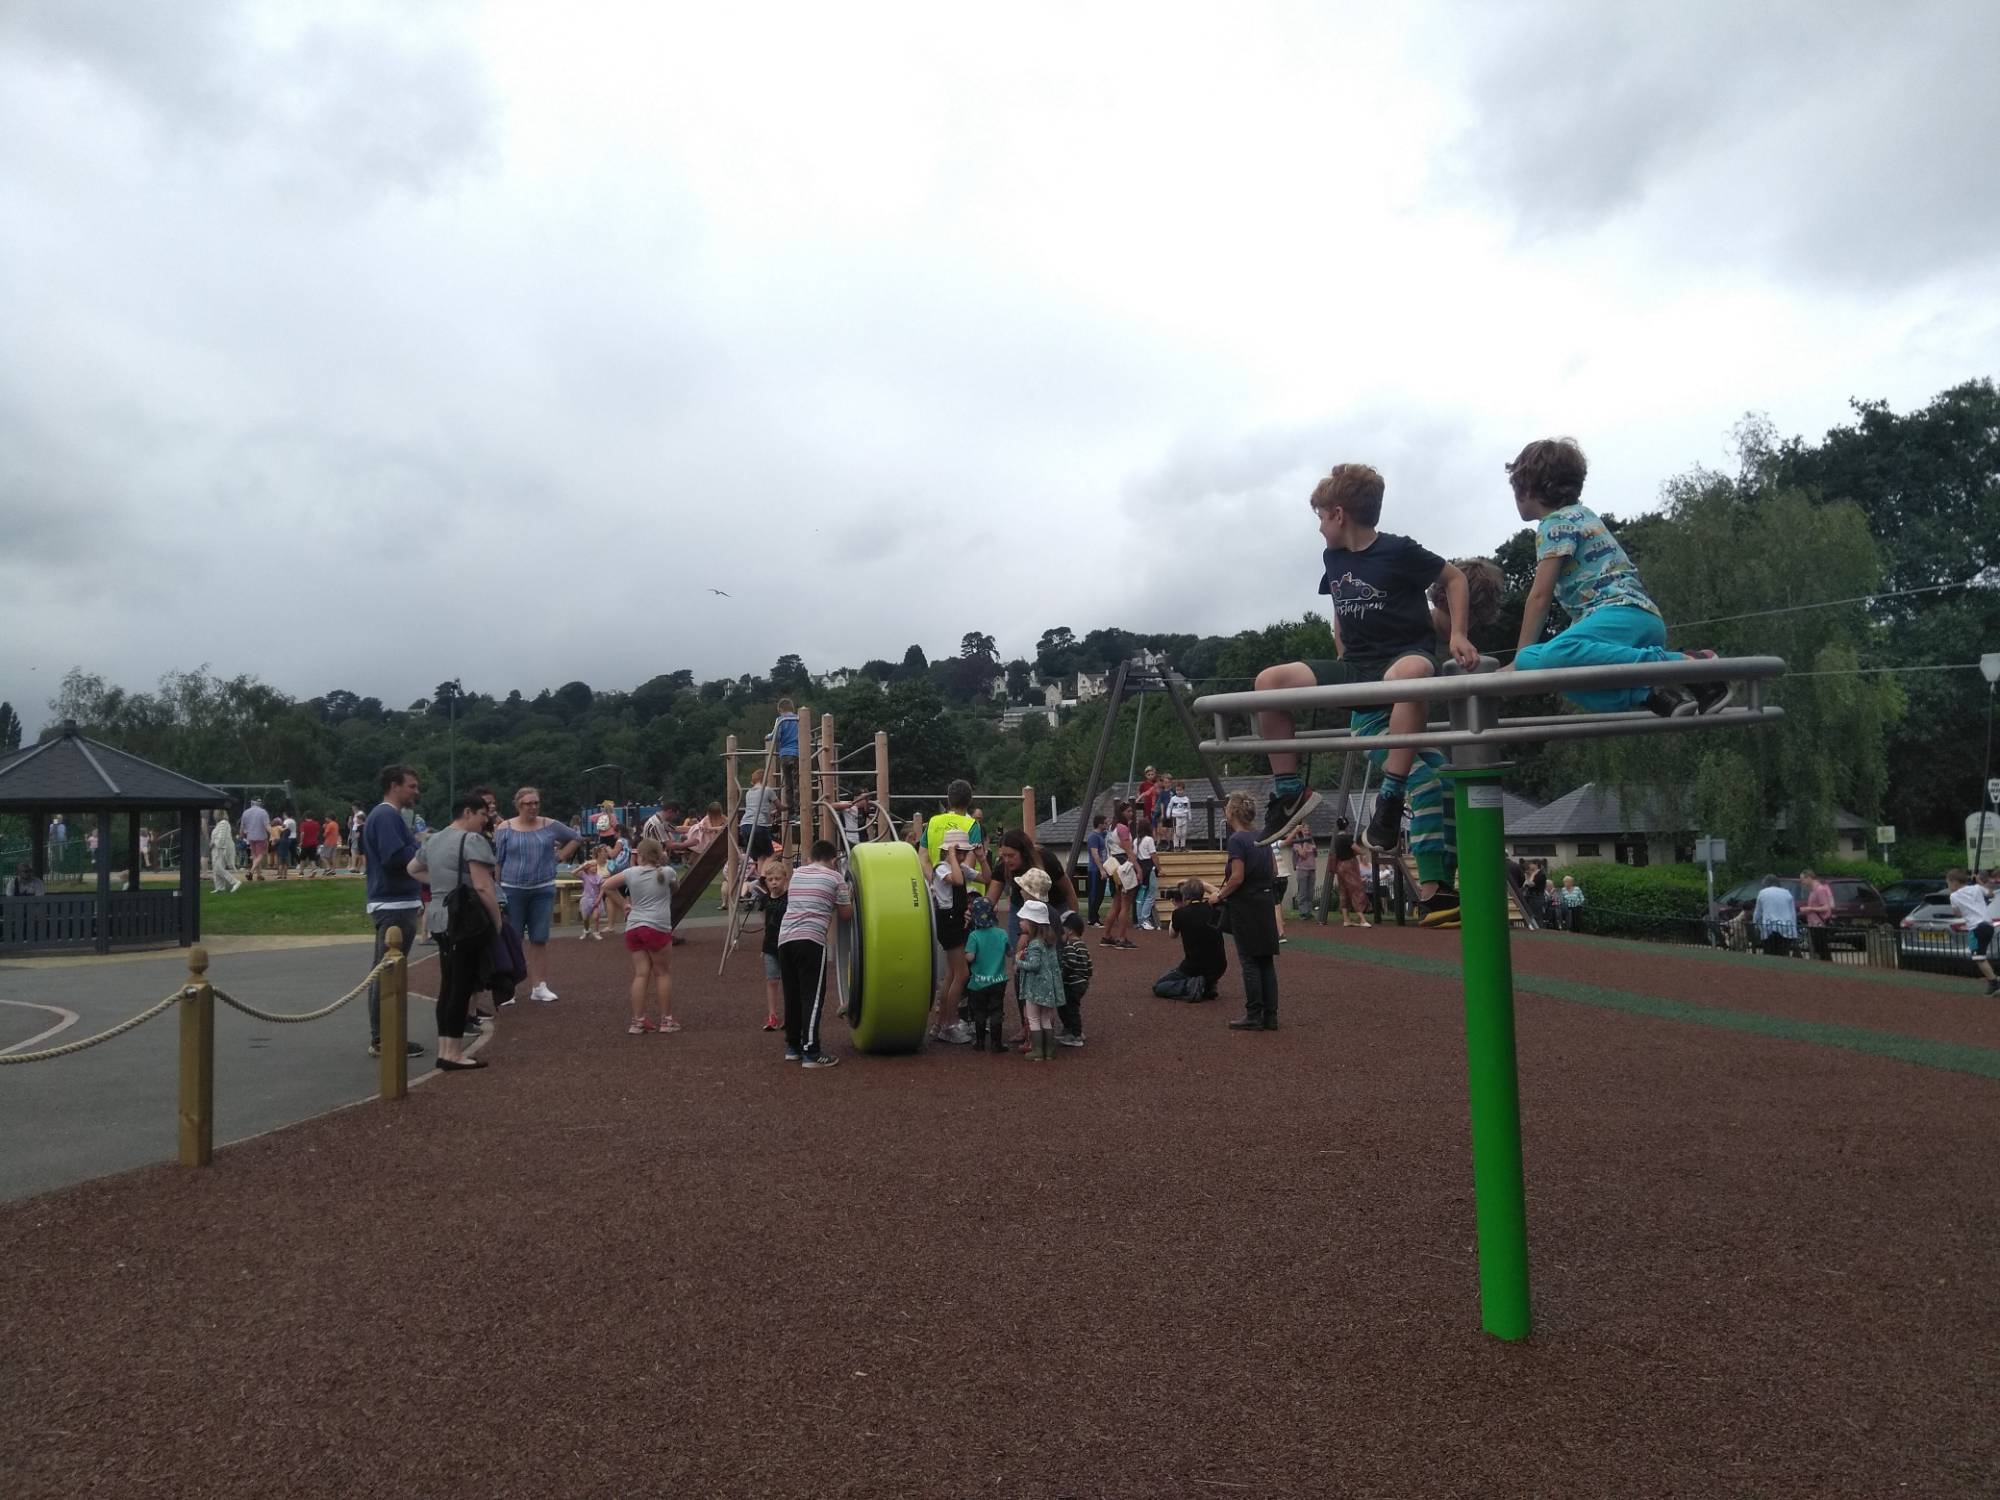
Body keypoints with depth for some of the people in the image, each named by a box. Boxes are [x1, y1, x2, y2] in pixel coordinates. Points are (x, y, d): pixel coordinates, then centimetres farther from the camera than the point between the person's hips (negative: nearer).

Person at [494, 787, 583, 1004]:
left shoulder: (550, 826, 2)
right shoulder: (505, 828, -2)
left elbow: (576, 837, 17)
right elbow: (496, 861, -1)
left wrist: (560, 856, 6)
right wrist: (495, 890, -5)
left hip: (543, 890, 2)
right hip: (512, 890, -2)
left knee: (540, 940, 4)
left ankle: (539, 986, 8)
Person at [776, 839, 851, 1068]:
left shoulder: (797, 873, 21)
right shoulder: (835, 878, 7)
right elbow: (845, 915, 12)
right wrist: (850, 898, 30)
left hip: (785, 938, 6)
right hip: (811, 940, -6)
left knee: (792, 995, 15)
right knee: (812, 996, -4)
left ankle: (793, 1046, 23)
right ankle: (810, 1053, -7)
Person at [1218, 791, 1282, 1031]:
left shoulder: (1237, 839, -14)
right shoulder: (1262, 838, 9)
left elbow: (1237, 878, -21)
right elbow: (1274, 872, 15)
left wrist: (1220, 894, -7)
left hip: (1245, 905, -7)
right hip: (1266, 902, 7)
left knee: (1249, 962, -1)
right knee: (1266, 961, 9)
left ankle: (1254, 1016, 2)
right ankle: (1270, 1016, 12)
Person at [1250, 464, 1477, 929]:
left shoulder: (1398, 551, -9)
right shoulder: (1333, 559, 10)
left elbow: (1454, 577, 3)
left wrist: (1457, 635, -7)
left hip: (1406, 656, -6)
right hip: (1357, 667, 6)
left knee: (1406, 673, -44)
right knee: (1269, 681, -13)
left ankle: (1390, 796, -37)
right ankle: (1289, 791, -3)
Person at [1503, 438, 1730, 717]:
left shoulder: (1555, 523, 1)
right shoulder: (1581, 514, 30)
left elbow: (1540, 597, -5)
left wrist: (1520, 658, -2)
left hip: (1623, 616, -10)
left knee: (1553, 658, -36)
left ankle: (1683, 663, -29)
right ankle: (1653, 692, -6)